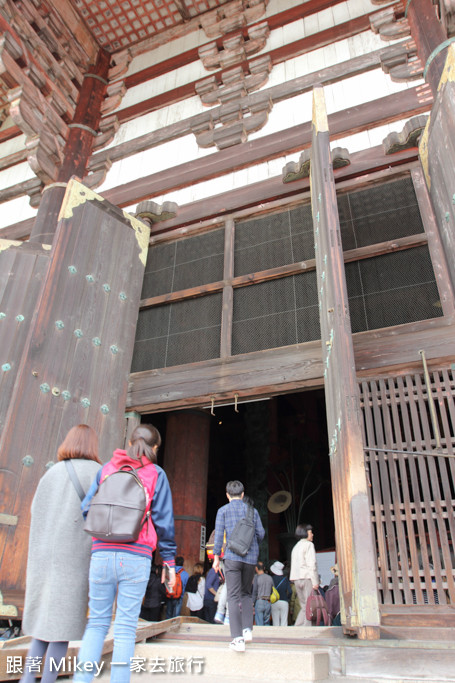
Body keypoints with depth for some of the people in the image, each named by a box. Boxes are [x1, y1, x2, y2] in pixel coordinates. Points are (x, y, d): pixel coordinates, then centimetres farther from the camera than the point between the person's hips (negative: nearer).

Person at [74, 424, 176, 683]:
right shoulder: (156, 474, 3)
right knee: (126, 626, 6)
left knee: (97, 622, 14)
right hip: (136, 557, -2)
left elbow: (86, 509, 8)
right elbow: (163, 519, 2)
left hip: (102, 553, 2)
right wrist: (169, 559, 8)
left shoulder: (106, 469, 10)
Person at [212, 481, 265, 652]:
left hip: (232, 556, -3)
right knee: (246, 593, 19)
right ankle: (247, 629, 9)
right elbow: (261, 533, 9)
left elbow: (218, 534, -2)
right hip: (251, 557, 3)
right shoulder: (252, 510, 11)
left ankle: (238, 638, -11)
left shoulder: (223, 510, 4)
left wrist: (216, 557, 3)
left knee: (234, 597, -3)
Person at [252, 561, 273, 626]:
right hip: (268, 603, 4)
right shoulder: (270, 578, 11)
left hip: (259, 601, -4)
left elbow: (254, 592, -6)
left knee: (259, 624, -1)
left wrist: (252, 604, -3)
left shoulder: (256, 578, -4)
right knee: (266, 623, 10)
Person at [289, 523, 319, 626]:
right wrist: (315, 582, -14)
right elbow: (311, 564, -12)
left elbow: (294, 565, 16)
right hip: (307, 578, -7)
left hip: (297, 579, 7)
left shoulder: (296, 547, 22)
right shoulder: (308, 544, -2)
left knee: (304, 606, 11)